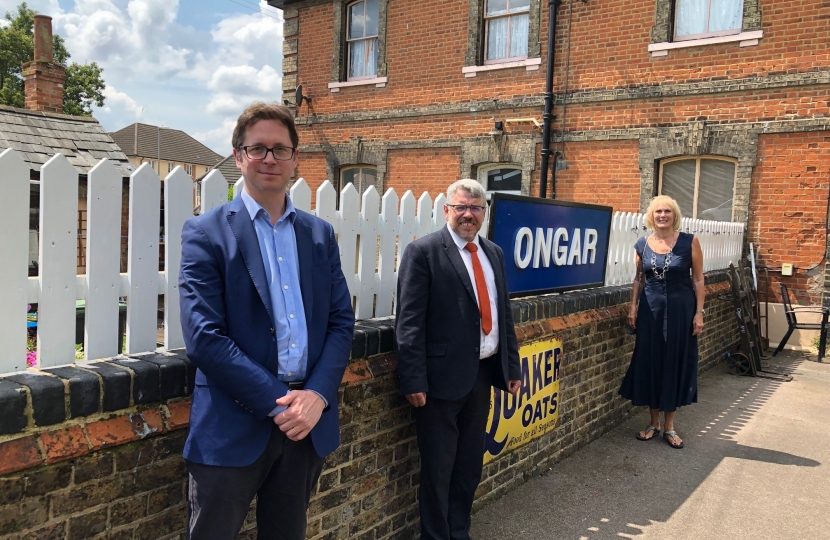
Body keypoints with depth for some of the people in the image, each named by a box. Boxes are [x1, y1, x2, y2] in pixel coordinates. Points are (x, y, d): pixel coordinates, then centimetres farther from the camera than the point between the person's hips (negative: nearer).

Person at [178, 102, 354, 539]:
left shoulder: (320, 235, 9)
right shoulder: (205, 234, -5)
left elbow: (341, 322, 4)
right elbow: (204, 338, -14)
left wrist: (317, 395, -11)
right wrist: (278, 403, -16)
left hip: (307, 422, 4)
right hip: (233, 428, -4)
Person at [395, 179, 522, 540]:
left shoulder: (494, 253, 12)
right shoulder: (423, 252, -9)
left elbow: (504, 313, 16)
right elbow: (409, 321, -13)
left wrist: (512, 366, 12)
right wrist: (413, 380, -18)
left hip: (482, 373, 7)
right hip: (443, 376, -6)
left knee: (470, 465, 18)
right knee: (437, 469, 7)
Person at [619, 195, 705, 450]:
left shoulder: (689, 242, -5)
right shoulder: (642, 244, 4)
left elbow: (698, 279, -3)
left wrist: (699, 312, -7)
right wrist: (633, 307, 4)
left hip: (680, 309, -2)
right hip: (651, 309, 3)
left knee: (676, 364, 5)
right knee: (649, 363, 6)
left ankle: (669, 427, 17)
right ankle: (654, 423, 20)